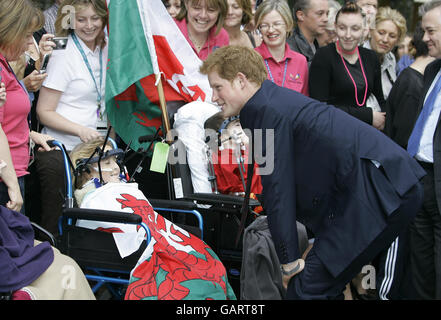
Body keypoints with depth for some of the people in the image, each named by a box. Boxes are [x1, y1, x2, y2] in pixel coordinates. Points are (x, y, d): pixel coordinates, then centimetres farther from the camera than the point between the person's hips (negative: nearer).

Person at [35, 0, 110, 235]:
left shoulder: (104, 51, 10)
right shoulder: (63, 55, -10)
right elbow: (44, 112, -11)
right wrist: (81, 130, -24)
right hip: (59, 153, -6)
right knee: (55, 225, 0)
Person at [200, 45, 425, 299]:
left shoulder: (269, 110, -10)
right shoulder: (275, 100, 20)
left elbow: (278, 190, -11)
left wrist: (289, 261, -5)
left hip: (377, 189, -10)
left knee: (308, 288, -10)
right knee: (324, 283, 17)